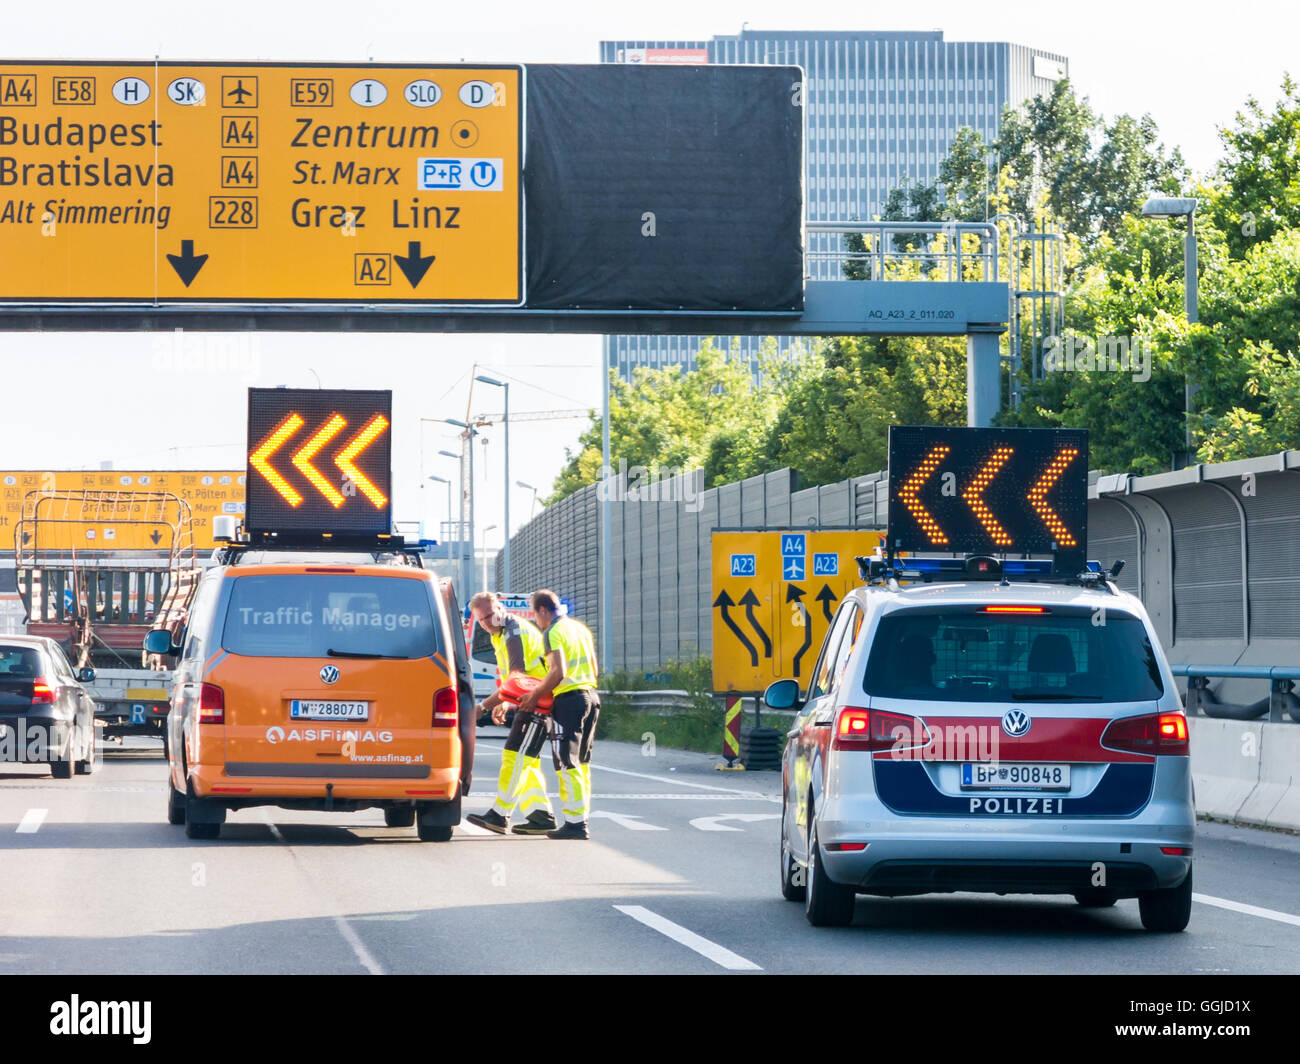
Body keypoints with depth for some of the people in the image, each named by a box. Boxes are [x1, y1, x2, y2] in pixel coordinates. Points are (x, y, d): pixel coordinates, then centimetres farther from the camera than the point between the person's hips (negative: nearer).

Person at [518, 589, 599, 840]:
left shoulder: (553, 633, -9)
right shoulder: (581, 628, 17)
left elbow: (558, 672, -18)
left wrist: (534, 696, -9)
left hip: (569, 698, -8)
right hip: (590, 694, 8)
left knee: (567, 763, -6)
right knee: (582, 761, 14)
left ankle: (575, 823, -9)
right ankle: (581, 818, 15)